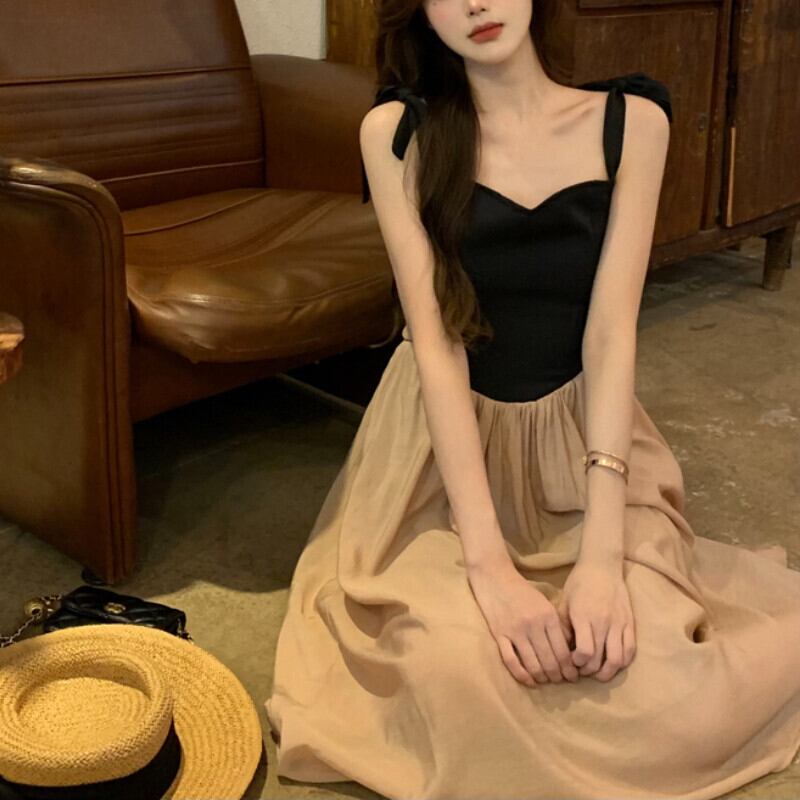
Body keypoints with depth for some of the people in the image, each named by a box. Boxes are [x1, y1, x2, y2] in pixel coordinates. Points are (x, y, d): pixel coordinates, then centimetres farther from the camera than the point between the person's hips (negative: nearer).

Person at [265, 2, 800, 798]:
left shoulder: (630, 118, -5)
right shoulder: (397, 131, -8)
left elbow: (611, 331, -12)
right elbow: (434, 336, -16)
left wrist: (602, 552, -24)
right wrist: (488, 561, -26)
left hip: (580, 433, 2)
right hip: (445, 438, -1)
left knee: (659, 680, -22)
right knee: (456, 666, -30)